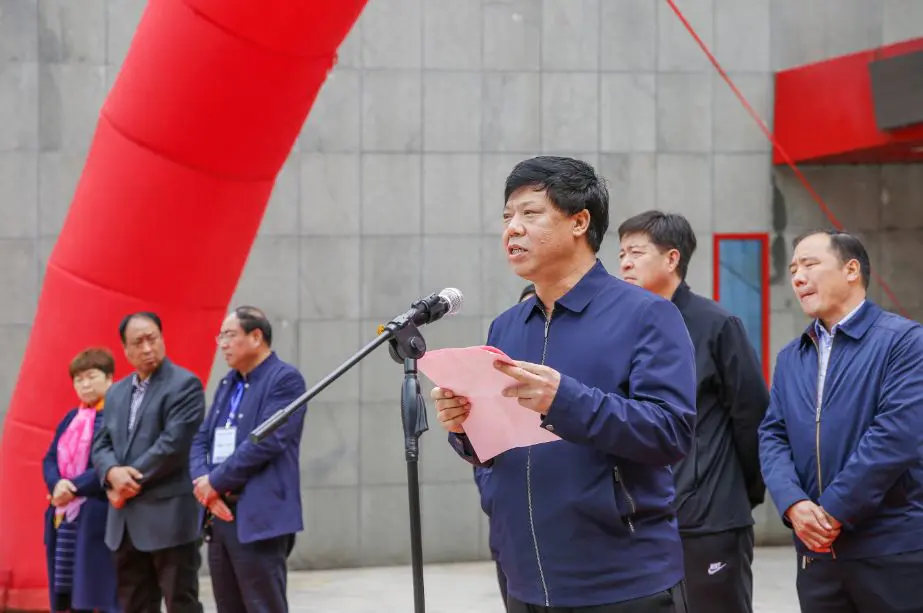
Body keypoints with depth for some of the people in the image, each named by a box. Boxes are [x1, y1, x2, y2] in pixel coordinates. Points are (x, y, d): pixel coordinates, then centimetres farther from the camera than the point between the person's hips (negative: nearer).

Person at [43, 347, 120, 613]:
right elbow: (50, 458, 12)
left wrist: (75, 487, -19)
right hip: (64, 516, 8)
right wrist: (57, 485, -10)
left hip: (98, 518, -8)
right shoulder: (71, 418, 18)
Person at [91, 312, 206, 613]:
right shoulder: (116, 392, 18)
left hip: (169, 515, -7)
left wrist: (131, 480, -12)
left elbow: (173, 445, -16)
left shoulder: (184, 385, -6)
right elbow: (100, 444, 12)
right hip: (126, 520, 8)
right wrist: (113, 473, -10)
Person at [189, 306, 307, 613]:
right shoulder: (227, 384, 19)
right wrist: (203, 483, -6)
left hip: (259, 518, -8)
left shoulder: (285, 379, -7)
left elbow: (267, 441, -17)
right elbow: (201, 440, 15)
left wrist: (215, 482, -12)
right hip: (219, 515, 8)